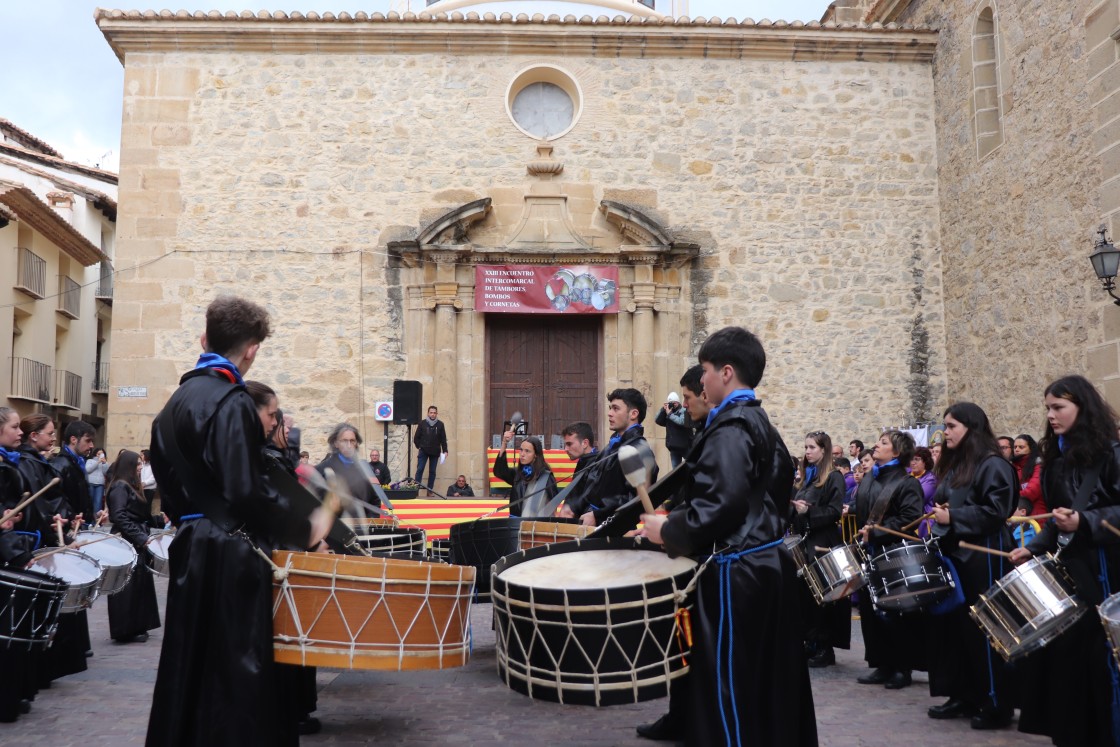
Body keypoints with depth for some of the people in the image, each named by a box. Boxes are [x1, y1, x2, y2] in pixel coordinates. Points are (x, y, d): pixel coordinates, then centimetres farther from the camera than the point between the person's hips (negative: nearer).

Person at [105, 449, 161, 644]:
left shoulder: (131, 486, 17)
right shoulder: (120, 487, -12)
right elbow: (119, 517, -21)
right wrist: (140, 538, -22)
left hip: (137, 544, 10)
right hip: (126, 545, -10)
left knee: (139, 584, 13)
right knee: (129, 587, -3)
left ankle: (136, 627, 22)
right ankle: (126, 631, 5)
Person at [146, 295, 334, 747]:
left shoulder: (178, 400, 11)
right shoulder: (231, 402, -17)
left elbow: (169, 482, 17)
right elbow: (246, 492, -24)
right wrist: (305, 530, -14)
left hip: (192, 550, 9)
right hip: (231, 556, -9)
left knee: (192, 668, 17)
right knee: (236, 672, 0)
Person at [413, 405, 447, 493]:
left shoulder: (440, 424, 3)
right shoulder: (422, 423, 0)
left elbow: (443, 439, 5)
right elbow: (416, 438, 4)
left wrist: (445, 450, -1)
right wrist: (419, 447, -3)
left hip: (435, 452, 2)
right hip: (423, 451, -1)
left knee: (432, 472, 6)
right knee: (419, 470, -6)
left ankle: (430, 491, 11)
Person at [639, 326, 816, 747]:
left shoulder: (729, 427, -16)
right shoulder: (760, 424, 15)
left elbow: (722, 504, -26)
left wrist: (669, 530, -12)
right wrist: (678, 520, 18)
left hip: (737, 572, -10)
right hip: (767, 563, 10)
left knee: (729, 687, 0)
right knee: (768, 684, 18)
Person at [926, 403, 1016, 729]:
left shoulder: (993, 465, -11)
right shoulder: (953, 465, 16)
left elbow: (995, 512, -21)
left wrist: (953, 517, -18)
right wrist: (939, 520, 5)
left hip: (983, 558, -9)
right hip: (954, 555, 9)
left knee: (983, 629, -2)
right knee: (955, 625, 11)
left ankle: (997, 704, 9)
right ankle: (963, 695, 21)